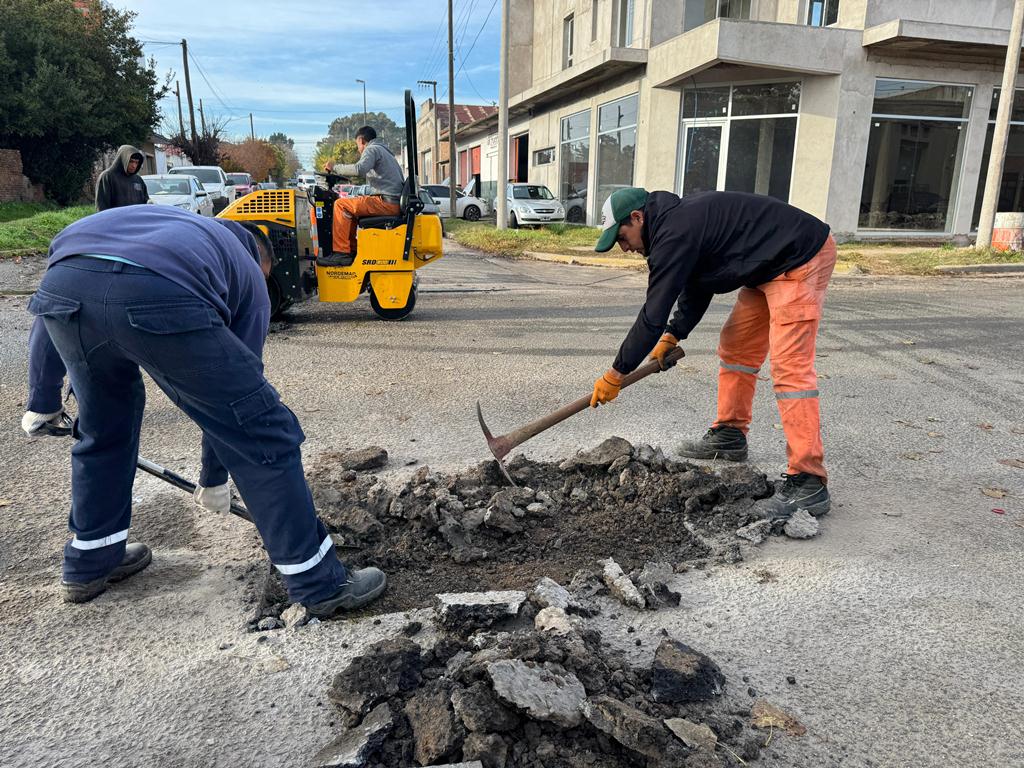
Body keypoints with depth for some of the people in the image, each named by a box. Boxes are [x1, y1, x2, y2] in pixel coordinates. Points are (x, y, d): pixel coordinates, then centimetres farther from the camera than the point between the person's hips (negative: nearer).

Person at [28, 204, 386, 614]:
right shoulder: (249, 276, 30)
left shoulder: (176, 223, 41)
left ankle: (88, 563, 44)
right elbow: (232, 386, 30)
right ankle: (320, 583, 17)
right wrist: (214, 479, 42)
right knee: (265, 435, 8)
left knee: (102, 426, 30)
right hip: (158, 297, -5)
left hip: (59, 285, 6)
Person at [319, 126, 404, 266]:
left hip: (387, 202, -10)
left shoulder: (372, 149, -3)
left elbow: (359, 169, -22)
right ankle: (352, 249, 16)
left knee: (341, 204, -10)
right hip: (395, 202, 10)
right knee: (351, 207, 22)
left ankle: (341, 253, -15)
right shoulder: (384, 150, 29)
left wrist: (335, 167, -9)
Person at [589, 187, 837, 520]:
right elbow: (696, 290, 21)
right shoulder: (681, 219, 12)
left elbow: (653, 314, -19)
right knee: (734, 346, 16)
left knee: (790, 366, -17)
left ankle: (809, 482, -16)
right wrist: (672, 336, 10)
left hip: (800, 259, -11)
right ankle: (730, 434, 29)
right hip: (770, 267, 11)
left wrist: (616, 373, -11)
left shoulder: (674, 234, -21)